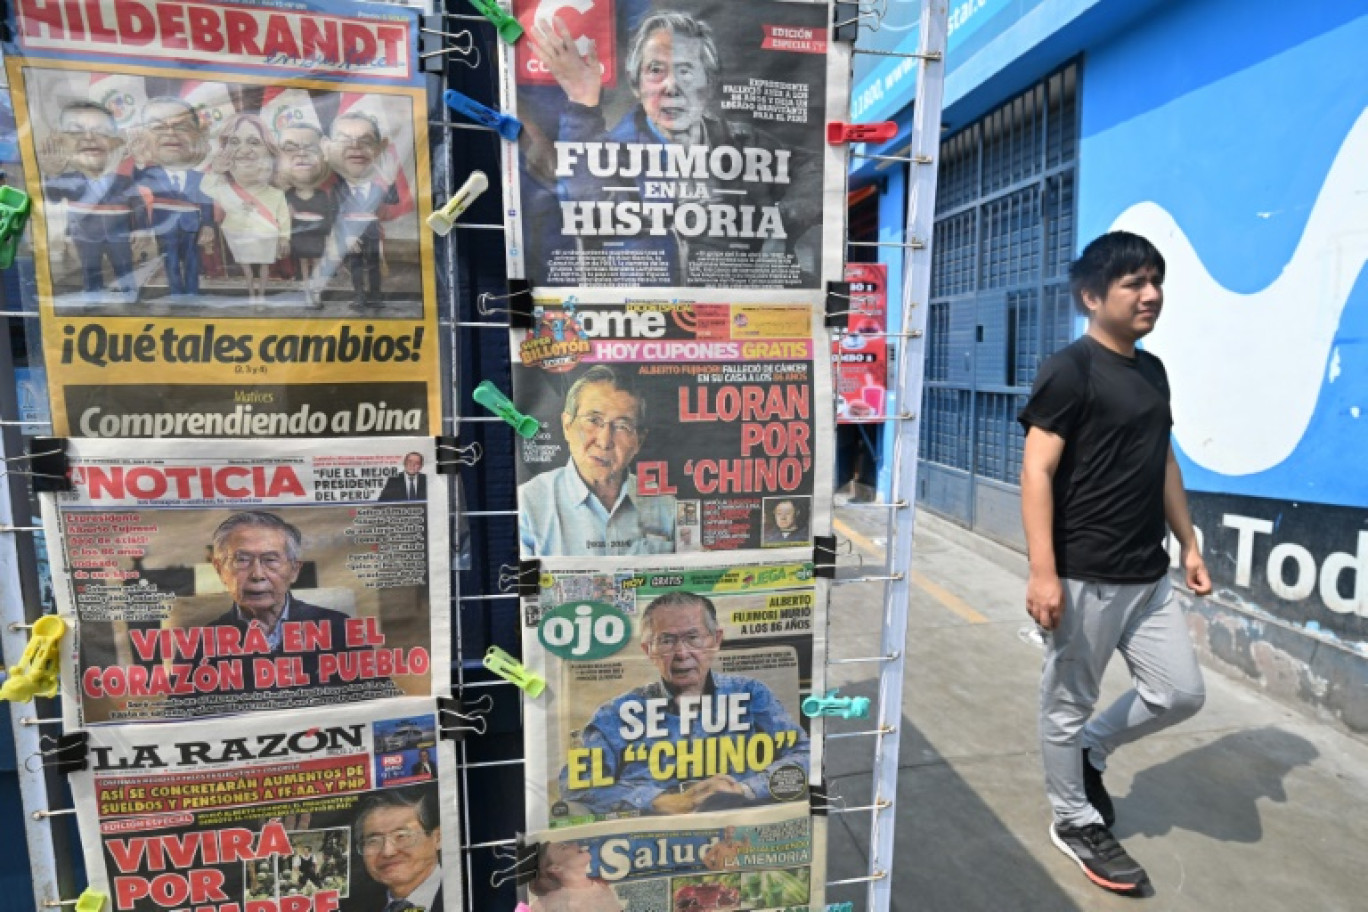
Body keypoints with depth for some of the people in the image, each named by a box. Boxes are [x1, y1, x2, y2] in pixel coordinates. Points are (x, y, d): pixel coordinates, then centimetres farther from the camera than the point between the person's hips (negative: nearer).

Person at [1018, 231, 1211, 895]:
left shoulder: (1152, 371, 13)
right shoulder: (1068, 370, -13)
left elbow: (1164, 465, 20)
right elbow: (1037, 472, -18)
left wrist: (1189, 545, 19)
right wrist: (1042, 571, -24)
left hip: (1148, 577, 8)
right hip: (1084, 578, -8)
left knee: (1180, 694, 13)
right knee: (1067, 704, 7)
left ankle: (1090, 751, 36)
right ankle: (1075, 822, 28)